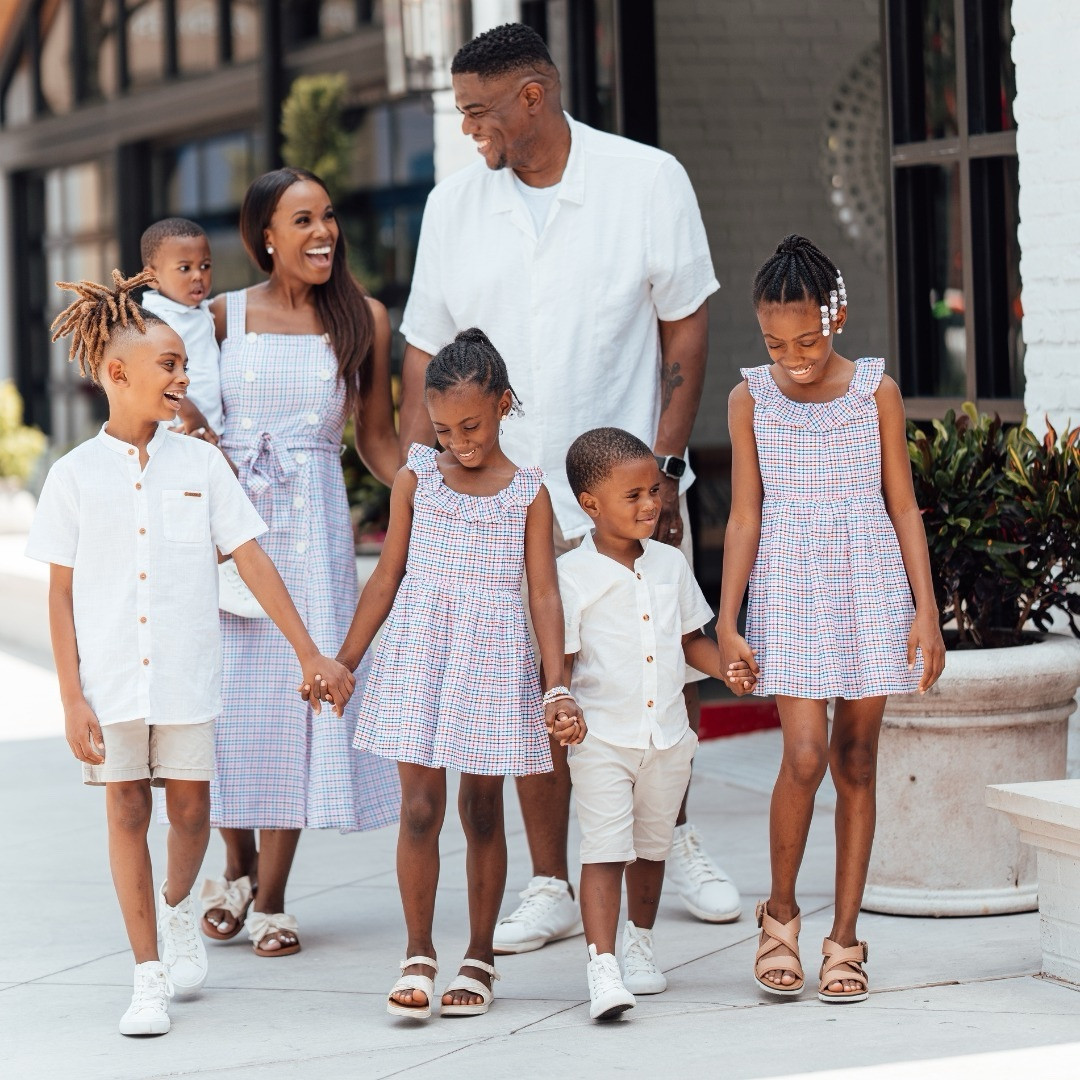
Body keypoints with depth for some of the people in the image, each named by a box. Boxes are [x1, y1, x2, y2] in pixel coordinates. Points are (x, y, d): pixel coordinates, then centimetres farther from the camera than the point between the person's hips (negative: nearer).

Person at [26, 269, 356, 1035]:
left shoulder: (201, 464, 2)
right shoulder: (74, 476, -2)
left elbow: (252, 562, 3)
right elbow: (61, 595, 1)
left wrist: (310, 655, 1)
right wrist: (72, 699, -4)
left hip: (188, 675, 1)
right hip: (110, 677, -1)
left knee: (190, 807, 7)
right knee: (126, 808, 4)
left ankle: (179, 909, 39)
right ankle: (150, 975, 12)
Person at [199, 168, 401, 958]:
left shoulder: (364, 320, 6)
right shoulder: (224, 316, 5)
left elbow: (377, 438, 11)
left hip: (314, 521, 0)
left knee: (300, 691, -2)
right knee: (228, 688, 0)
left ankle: (271, 898, 9)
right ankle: (237, 863, 24)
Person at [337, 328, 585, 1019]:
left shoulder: (528, 493, 1)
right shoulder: (416, 481, 5)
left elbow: (544, 593, -2)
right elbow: (388, 577, 10)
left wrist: (557, 687, -10)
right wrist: (342, 663, 9)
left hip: (493, 664, 0)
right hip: (418, 659, 1)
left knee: (483, 812, 8)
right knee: (420, 808, -5)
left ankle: (480, 958, 18)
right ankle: (418, 956, 4)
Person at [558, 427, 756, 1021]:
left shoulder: (671, 564, 5)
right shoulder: (572, 574, -10)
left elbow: (691, 637, 15)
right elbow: (560, 659, -9)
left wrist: (726, 667, -2)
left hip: (667, 735, 5)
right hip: (600, 739, -5)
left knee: (651, 848, 18)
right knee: (604, 850, -11)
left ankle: (638, 945, 36)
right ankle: (602, 968, -14)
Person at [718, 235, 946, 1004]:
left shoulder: (877, 391, 0)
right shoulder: (751, 399, 0)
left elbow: (903, 508, 3)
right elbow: (745, 515, 2)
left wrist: (926, 614, -2)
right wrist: (726, 624, -2)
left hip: (871, 592, 1)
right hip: (788, 591, -1)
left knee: (856, 760, 3)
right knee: (805, 754, -13)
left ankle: (845, 938, 11)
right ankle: (780, 912, 9)